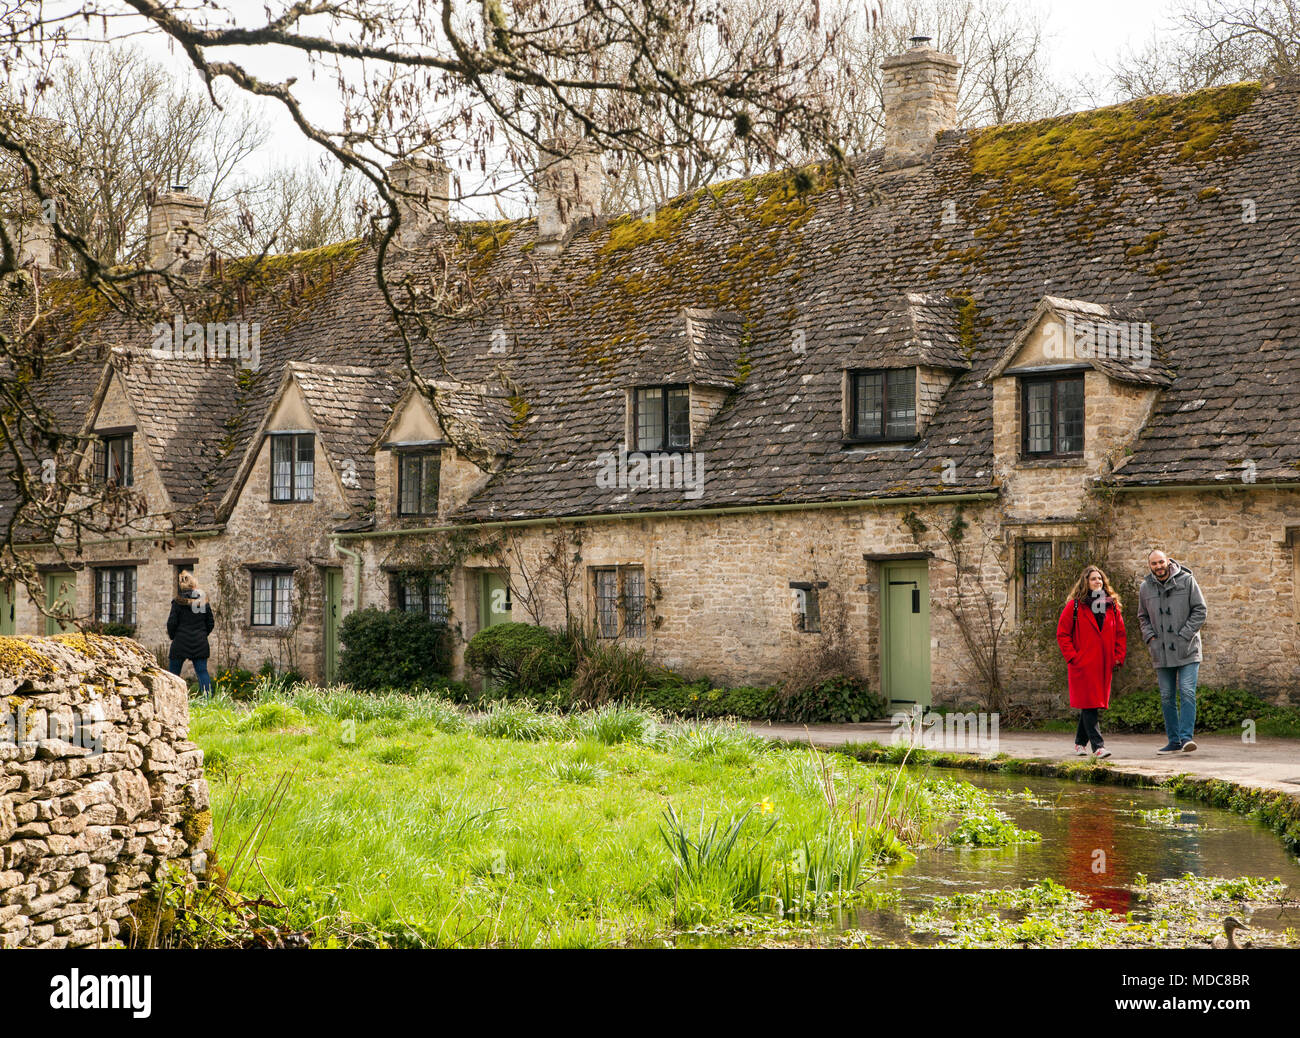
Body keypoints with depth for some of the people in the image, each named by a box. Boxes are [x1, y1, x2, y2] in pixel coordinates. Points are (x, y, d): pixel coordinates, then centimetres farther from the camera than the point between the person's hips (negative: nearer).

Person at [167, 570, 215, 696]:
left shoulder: (178, 602, -7)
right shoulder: (203, 600, 3)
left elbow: (171, 623, -7)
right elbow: (211, 622, 7)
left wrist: (172, 636, 11)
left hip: (181, 643, -3)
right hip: (200, 643, 3)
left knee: (173, 672, 6)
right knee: (202, 672, 3)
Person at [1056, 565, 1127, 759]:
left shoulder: (1112, 605, 12)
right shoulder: (1075, 606, -1)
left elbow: (1120, 633, 16)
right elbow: (1062, 633, -1)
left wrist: (1119, 658, 6)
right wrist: (1072, 657, -9)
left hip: (1104, 665, 5)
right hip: (1083, 663, -4)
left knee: (1093, 704, 9)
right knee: (1088, 704, -10)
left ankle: (1080, 742, 24)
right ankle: (1098, 745, -13)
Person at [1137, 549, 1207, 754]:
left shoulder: (1186, 581, -4)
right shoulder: (1145, 588, 7)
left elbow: (1200, 610, -3)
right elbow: (1143, 617, 19)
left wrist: (1184, 635, -10)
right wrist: (1150, 637, 2)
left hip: (1187, 650, -4)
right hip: (1161, 653, 4)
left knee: (1187, 692, -13)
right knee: (1167, 697, 6)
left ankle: (1187, 737, -13)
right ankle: (1173, 740, 13)